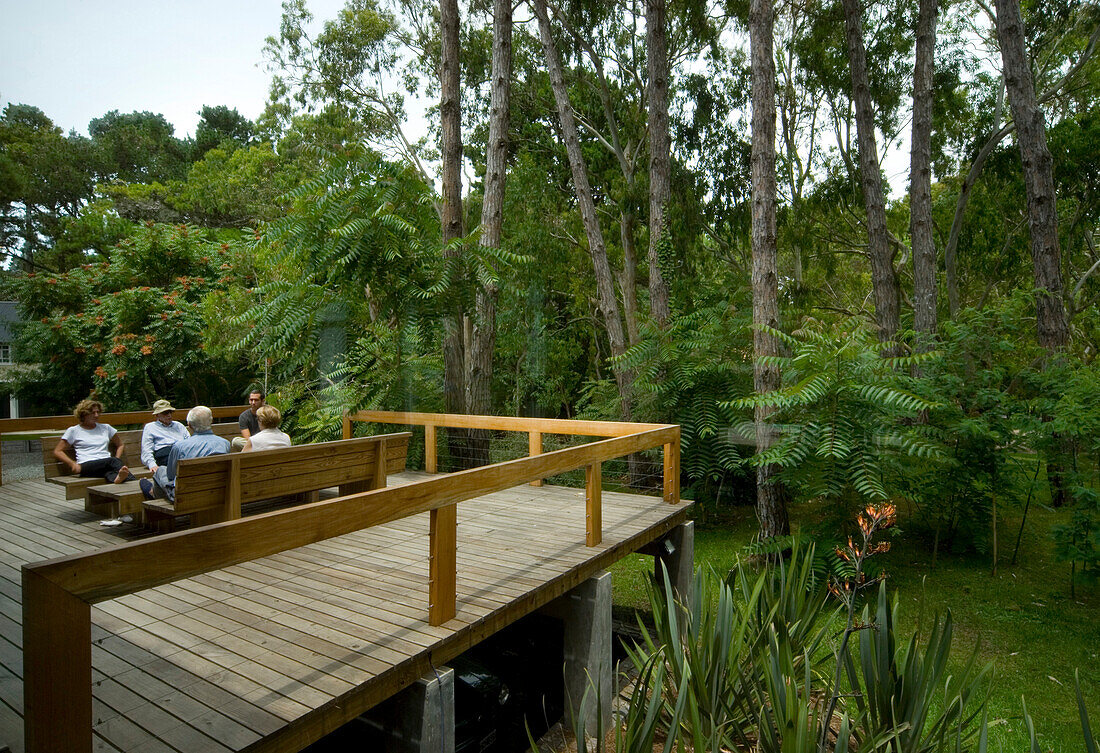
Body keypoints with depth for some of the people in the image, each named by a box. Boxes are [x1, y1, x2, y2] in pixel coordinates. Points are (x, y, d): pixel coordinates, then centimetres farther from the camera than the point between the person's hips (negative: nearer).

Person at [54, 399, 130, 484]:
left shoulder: (105, 428, 27)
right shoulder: (73, 431, 18)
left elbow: (121, 445, 33)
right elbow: (57, 451, 15)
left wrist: (117, 460, 11)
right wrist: (73, 464, -4)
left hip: (108, 464, 3)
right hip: (86, 466, -3)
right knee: (112, 460, -40)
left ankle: (117, 477, -71)